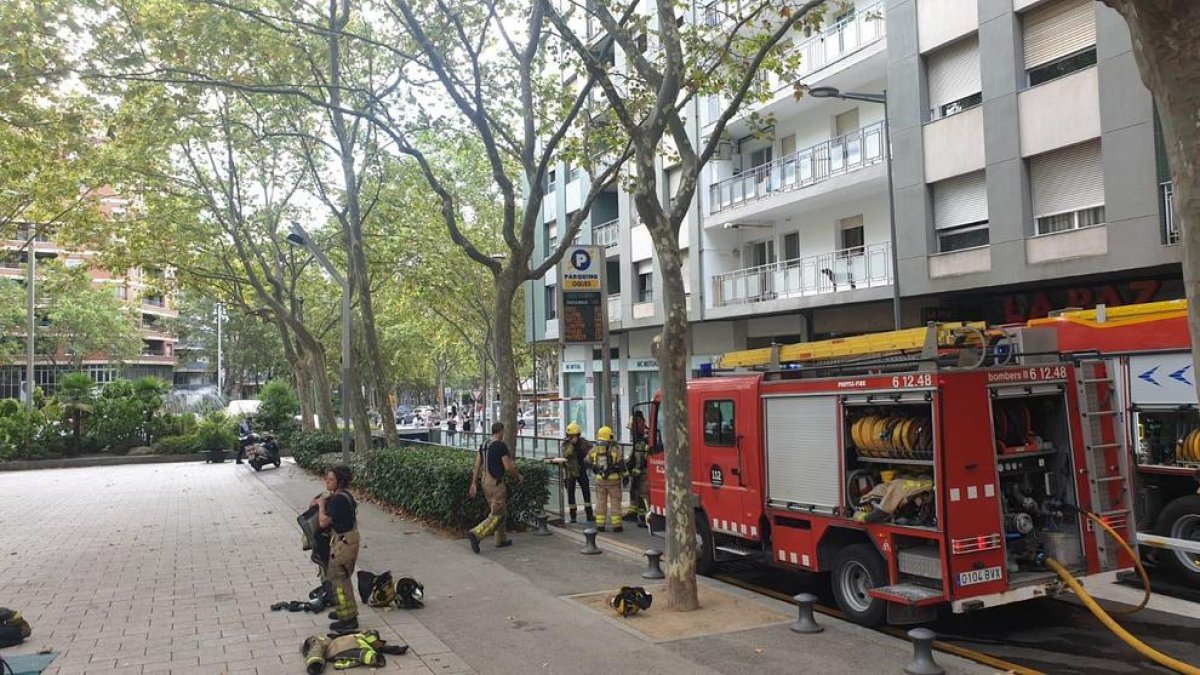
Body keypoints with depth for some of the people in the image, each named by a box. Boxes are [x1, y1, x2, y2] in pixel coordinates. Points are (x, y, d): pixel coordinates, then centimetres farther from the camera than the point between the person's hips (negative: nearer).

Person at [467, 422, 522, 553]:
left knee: (501, 512, 19)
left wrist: (474, 483, 11)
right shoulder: (501, 446, -14)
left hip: (485, 480, 9)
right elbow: (508, 467, -16)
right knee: (497, 515, -5)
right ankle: (476, 534, -20)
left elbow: (477, 465, 9)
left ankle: (501, 539, 24)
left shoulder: (483, 445, 8)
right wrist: (517, 476, 1)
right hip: (496, 482, -9)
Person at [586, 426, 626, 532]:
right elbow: (621, 464, -10)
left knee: (600, 502, 12)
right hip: (613, 479, -3)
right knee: (615, 502, 5)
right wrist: (625, 476, 0)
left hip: (599, 479, 3)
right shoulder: (615, 448, -10)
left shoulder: (594, 449, 1)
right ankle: (616, 525, 5)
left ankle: (600, 525, 12)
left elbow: (588, 463, 10)